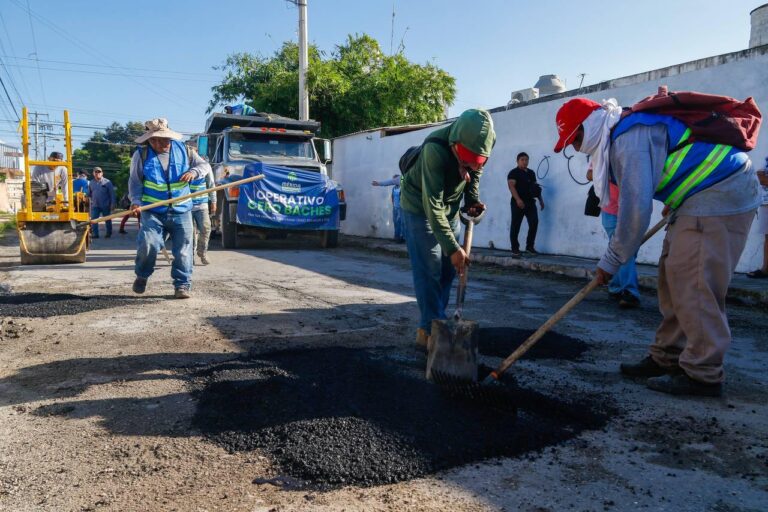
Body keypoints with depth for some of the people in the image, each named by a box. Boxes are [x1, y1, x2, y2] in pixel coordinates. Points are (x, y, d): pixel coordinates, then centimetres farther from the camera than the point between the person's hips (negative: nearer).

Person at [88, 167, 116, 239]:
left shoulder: (107, 182, -4)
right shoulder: (91, 183, 9)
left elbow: (112, 194, -5)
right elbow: (89, 194, 21)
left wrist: (112, 204, -10)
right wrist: (90, 199, 5)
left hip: (105, 205, -3)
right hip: (95, 206, 3)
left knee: (107, 220, 8)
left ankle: (109, 233, 20)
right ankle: (95, 234, 4)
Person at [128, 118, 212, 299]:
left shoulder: (183, 150, 4)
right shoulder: (141, 154, 0)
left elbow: (205, 165, 11)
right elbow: (135, 181, 1)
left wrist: (194, 172, -10)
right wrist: (136, 200, -15)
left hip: (181, 211, 2)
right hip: (152, 211, -2)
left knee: (183, 250, 1)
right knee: (147, 244, -16)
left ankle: (182, 284, 14)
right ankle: (142, 275, 13)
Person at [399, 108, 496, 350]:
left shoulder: (479, 144, -15)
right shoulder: (435, 149, -36)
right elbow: (432, 206, -37)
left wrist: (473, 199, -10)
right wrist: (453, 248, -38)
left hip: (449, 206, 7)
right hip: (420, 205, -7)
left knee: (448, 269, 7)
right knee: (428, 270, -11)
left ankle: (433, 325, 17)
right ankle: (431, 330, -3)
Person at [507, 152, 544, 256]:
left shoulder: (531, 173, 18)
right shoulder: (514, 173, -4)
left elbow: (536, 187, 24)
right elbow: (511, 186, -16)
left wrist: (540, 199, 17)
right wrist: (518, 199, -26)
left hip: (530, 202, 6)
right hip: (518, 203, -6)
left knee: (534, 223, -2)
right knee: (516, 225, -1)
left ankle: (530, 246, 9)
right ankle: (515, 248, 5)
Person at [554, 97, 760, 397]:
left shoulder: (630, 139, -21)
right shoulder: (623, 133, 12)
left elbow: (635, 209, -23)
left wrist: (610, 263, -15)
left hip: (718, 197, -11)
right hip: (697, 197, 11)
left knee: (694, 286, -13)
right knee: (673, 278, 9)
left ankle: (703, 375, -7)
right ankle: (668, 358, 14)